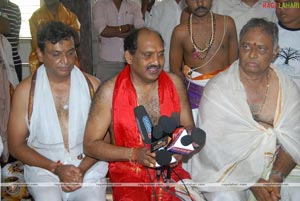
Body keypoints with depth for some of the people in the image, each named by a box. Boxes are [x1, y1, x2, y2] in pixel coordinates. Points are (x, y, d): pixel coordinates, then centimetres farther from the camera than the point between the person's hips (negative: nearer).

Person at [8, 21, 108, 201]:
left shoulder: (92, 85, 3)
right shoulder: (26, 90, -1)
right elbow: (16, 145, 2)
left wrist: (82, 169, -11)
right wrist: (57, 168, -10)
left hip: (88, 165, 1)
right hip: (43, 165, -1)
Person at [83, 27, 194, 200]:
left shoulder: (175, 83, 3)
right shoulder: (110, 91, -7)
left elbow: (189, 127, 15)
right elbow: (90, 144, -4)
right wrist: (134, 154, -15)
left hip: (171, 169, 3)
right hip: (129, 173, -2)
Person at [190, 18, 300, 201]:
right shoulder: (217, 89, -8)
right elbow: (212, 145, -13)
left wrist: (276, 177, -19)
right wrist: (251, 182, -18)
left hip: (277, 167, 3)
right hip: (228, 170, -3)